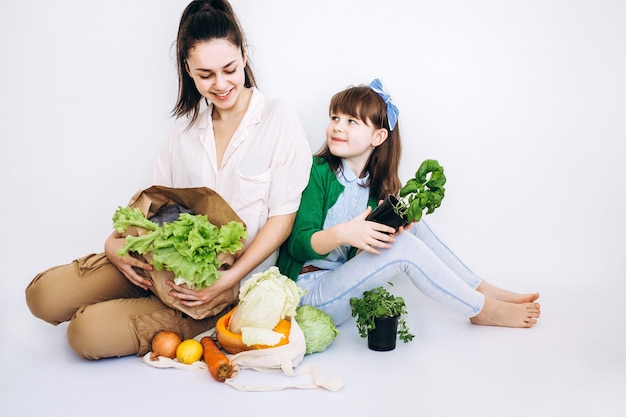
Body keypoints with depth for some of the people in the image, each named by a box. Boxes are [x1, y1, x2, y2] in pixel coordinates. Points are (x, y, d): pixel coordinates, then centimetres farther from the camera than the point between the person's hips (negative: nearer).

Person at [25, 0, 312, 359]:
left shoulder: (280, 119, -8)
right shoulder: (188, 126, 9)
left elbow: (283, 215, -10)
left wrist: (230, 278, -20)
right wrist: (116, 242, -7)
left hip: (230, 281, -6)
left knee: (90, 333, -20)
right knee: (44, 294, -6)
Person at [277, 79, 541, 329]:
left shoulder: (373, 183, 7)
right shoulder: (318, 171, -13)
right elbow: (298, 244, -18)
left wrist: (390, 225, -20)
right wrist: (341, 234, -36)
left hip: (345, 281, 7)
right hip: (310, 292, -7)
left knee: (409, 225, -4)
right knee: (405, 246, -21)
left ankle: (482, 289, 2)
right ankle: (482, 309, -7)